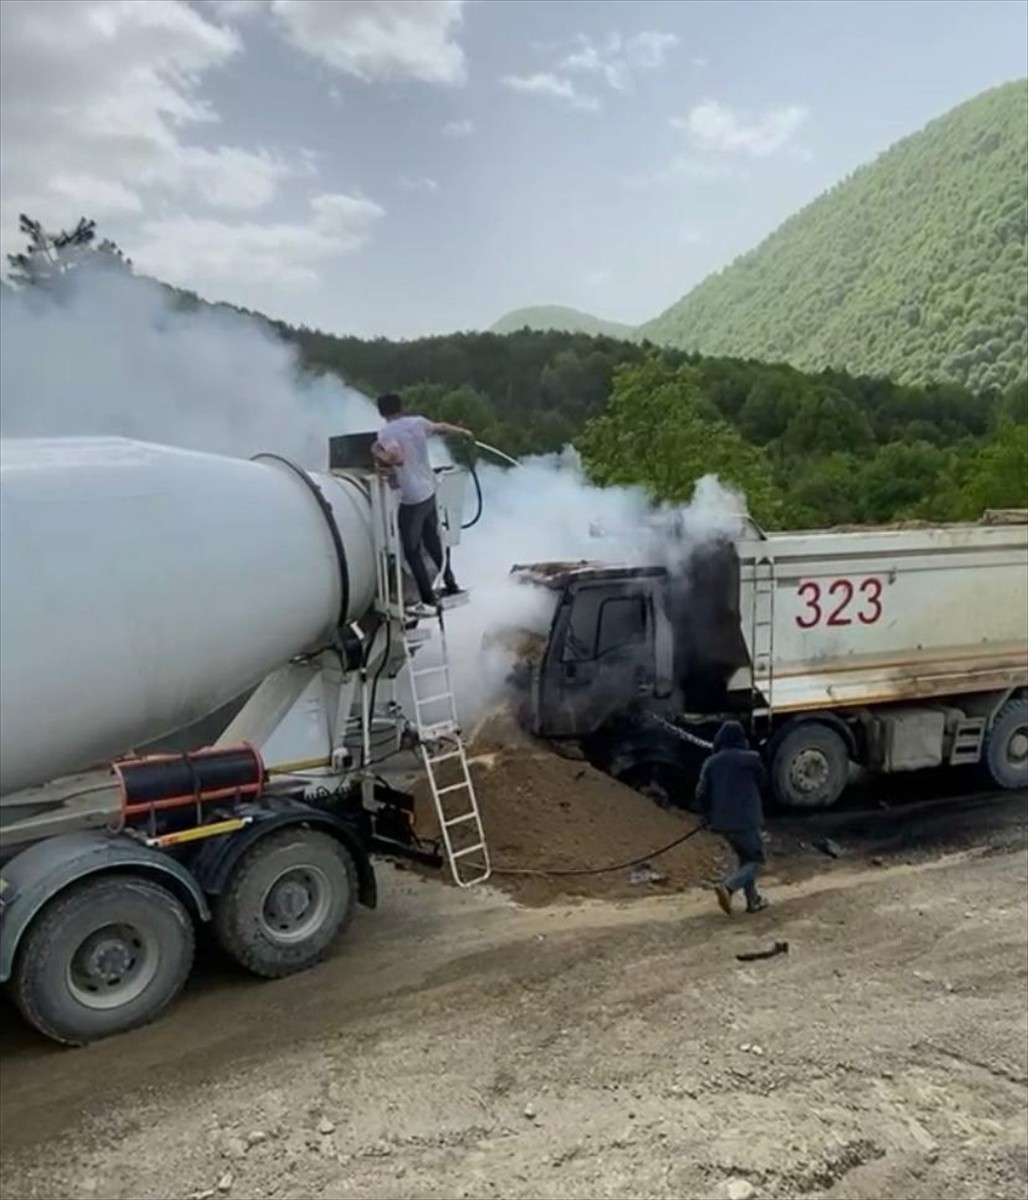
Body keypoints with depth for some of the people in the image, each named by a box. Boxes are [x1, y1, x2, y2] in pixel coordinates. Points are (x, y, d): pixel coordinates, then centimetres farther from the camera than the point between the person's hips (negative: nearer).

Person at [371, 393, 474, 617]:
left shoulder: (387, 433, -16)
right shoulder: (418, 422, 4)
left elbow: (398, 459, -31)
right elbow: (441, 427, 23)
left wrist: (378, 453, -13)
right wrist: (463, 432, 41)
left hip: (412, 499, -7)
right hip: (429, 491, 7)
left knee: (412, 552, 3)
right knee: (433, 542, 23)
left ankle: (429, 602, 5)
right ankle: (451, 586, 34)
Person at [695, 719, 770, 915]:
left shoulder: (710, 763, 1)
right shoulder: (750, 759, -9)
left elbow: (701, 793, -1)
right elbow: (763, 783, 7)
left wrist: (708, 815, 13)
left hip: (722, 822, 5)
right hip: (746, 820, -5)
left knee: (745, 857, 21)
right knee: (755, 859, 5)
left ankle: (753, 900, 21)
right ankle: (728, 887, -17)